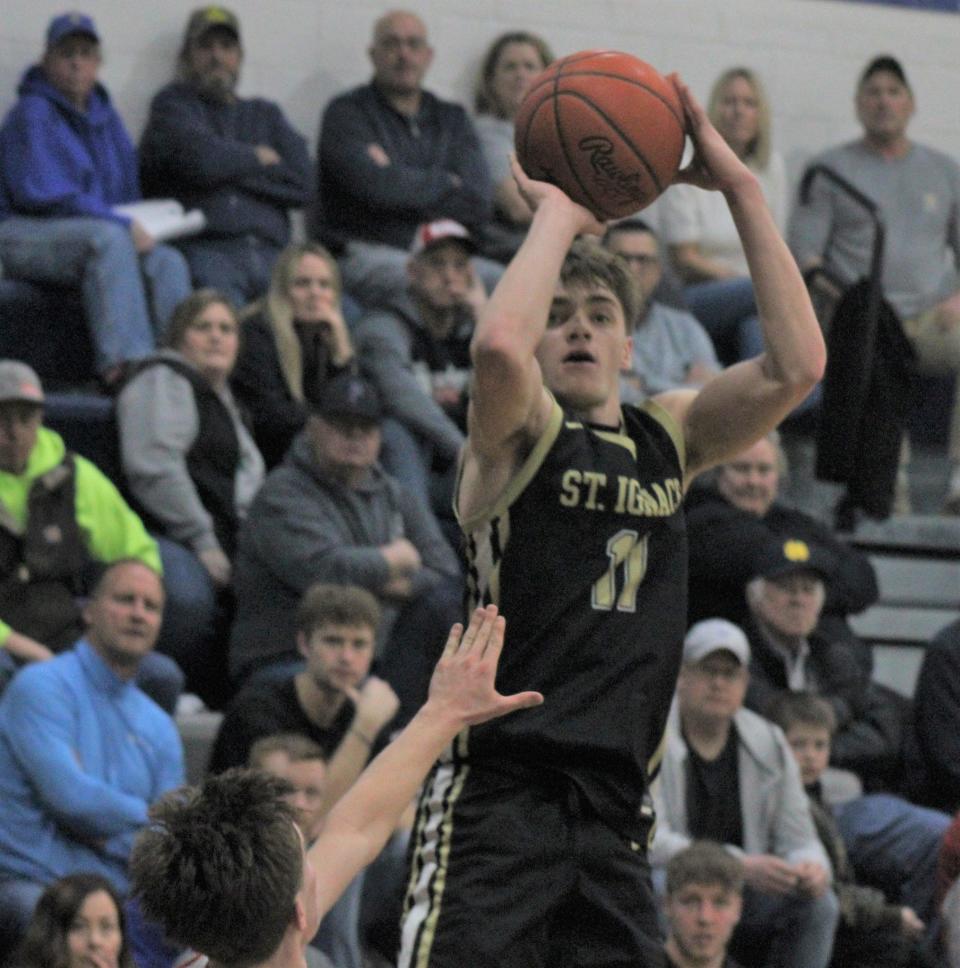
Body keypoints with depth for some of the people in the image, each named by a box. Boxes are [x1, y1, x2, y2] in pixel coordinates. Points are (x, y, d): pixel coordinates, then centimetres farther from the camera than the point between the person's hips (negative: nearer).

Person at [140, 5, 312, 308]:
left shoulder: (265, 114, 30)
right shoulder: (173, 104, 16)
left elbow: (302, 183, 13)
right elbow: (201, 158, -5)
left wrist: (233, 167, 7)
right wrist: (258, 158, 12)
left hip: (268, 252, 4)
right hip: (206, 250, -4)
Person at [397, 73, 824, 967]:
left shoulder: (667, 436, 15)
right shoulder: (519, 433, 0)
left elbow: (796, 365, 0)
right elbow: (498, 346, -25)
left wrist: (739, 188, -2)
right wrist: (557, 213, -9)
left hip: (613, 815, 6)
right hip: (497, 791, -6)